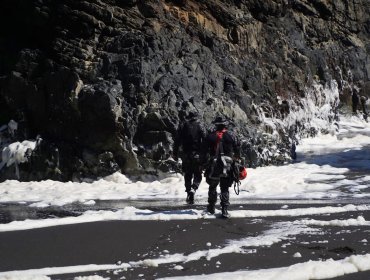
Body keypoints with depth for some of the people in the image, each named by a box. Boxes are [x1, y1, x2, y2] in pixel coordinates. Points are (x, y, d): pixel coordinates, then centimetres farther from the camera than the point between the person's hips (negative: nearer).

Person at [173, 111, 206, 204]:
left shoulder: (183, 126, 5)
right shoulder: (199, 126, -1)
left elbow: (177, 141, 4)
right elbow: (205, 140, -5)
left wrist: (175, 154, 8)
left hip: (186, 155, 2)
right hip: (197, 155, -2)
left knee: (187, 175, 15)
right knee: (197, 175, 4)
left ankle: (188, 191, 10)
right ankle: (193, 189, -19)